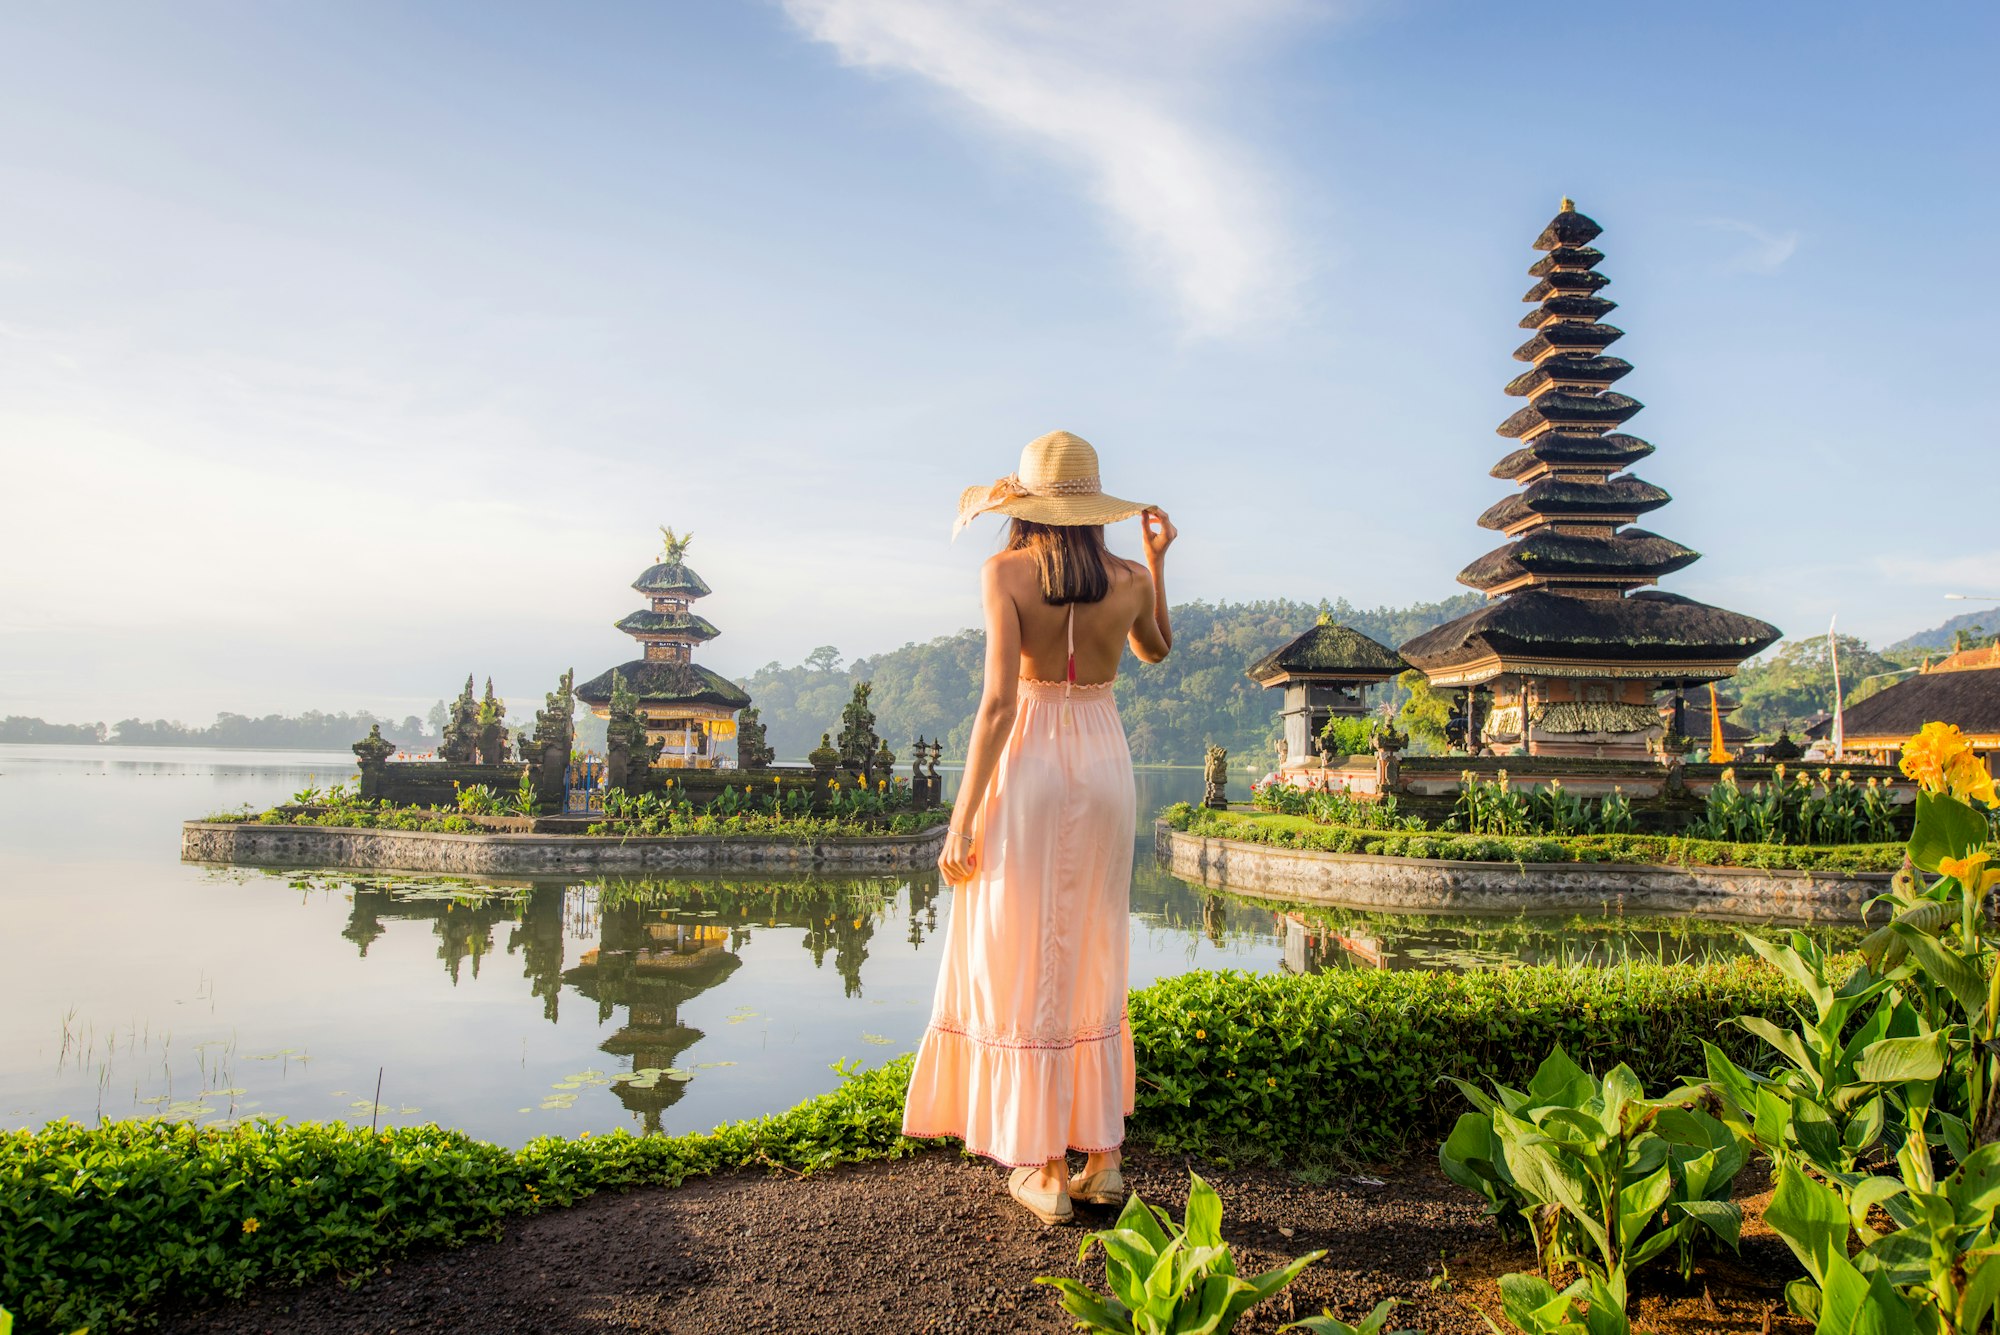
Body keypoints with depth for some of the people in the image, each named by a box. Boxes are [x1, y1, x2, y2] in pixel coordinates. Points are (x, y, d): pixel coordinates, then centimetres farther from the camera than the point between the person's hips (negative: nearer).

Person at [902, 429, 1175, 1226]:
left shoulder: (1006, 572, -11)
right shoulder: (1130, 580, 1)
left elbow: (998, 701, -17)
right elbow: (1156, 652, 22)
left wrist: (962, 818, -13)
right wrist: (1158, 559, 27)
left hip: (1026, 768, -4)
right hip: (1103, 766, 4)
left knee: (1024, 969, 5)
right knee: (1093, 966, 16)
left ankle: (1047, 1169, 12)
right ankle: (1103, 1155, 19)